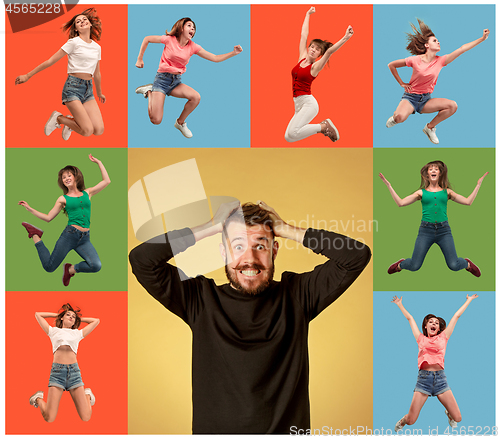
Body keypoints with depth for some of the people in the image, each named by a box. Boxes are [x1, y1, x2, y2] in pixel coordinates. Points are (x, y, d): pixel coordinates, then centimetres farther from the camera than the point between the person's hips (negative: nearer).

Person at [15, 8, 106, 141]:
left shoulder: (97, 47, 13)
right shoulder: (74, 43, -3)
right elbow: (50, 61, -1)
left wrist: (99, 93, 37)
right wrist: (27, 76, 0)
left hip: (88, 89, 6)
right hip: (73, 87, -6)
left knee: (99, 130, -12)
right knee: (87, 131, -18)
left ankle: (71, 121, 16)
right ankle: (58, 118, 9)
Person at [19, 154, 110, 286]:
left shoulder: (87, 193, 14)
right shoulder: (63, 199, 9)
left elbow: (106, 181, 12)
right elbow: (48, 217, 11)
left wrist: (98, 162, 12)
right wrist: (29, 208, 7)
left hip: (85, 238, 2)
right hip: (69, 234, -2)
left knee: (96, 266, -23)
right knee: (49, 267, 1)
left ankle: (71, 269, 7)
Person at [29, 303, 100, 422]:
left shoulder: (78, 333, 22)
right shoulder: (54, 331, 20)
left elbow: (96, 321, 31)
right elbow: (38, 314, 26)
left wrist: (79, 319, 32)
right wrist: (57, 314, 31)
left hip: (74, 370, 1)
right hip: (57, 371, -1)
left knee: (86, 417, -5)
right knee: (49, 419, -7)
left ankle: (87, 395, 28)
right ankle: (39, 399, 25)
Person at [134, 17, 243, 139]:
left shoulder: (193, 47, 0)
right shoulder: (170, 39, -9)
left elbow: (215, 58, -2)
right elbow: (147, 39, 3)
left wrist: (233, 53, -14)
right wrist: (139, 59, 2)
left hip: (176, 82, 4)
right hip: (162, 79, -4)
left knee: (196, 97, -24)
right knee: (156, 120, -15)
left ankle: (180, 122, 3)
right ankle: (149, 92, 15)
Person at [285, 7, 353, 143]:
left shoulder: (315, 66, -4)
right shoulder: (302, 58, 11)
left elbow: (329, 51, -18)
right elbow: (303, 35, 18)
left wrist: (345, 38, -29)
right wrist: (308, 15, 24)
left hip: (308, 103, -7)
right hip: (298, 105, 7)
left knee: (293, 133, -27)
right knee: (288, 137, 1)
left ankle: (324, 126, -7)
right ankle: (321, 128, 16)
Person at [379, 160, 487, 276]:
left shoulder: (447, 192, 13)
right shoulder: (421, 192, 10)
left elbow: (468, 201, 9)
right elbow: (400, 202, 4)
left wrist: (478, 185, 11)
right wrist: (389, 185, 5)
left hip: (444, 229, 1)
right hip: (426, 230, 0)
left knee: (454, 266, -5)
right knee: (414, 266, -4)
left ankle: (467, 264, 32)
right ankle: (400, 265, 33)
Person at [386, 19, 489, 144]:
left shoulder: (440, 61, -2)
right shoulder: (415, 60, -12)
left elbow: (462, 49, -4)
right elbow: (391, 65, -1)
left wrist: (482, 38, -7)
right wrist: (402, 83, -1)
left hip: (426, 99, 4)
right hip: (410, 97, -4)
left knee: (453, 105, -17)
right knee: (400, 117, -37)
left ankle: (430, 127, 3)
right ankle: (395, 118, 5)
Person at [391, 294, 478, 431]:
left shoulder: (443, 337, 14)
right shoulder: (421, 338, 13)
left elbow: (456, 316, 19)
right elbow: (410, 318, 23)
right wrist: (400, 305, 31)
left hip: (440, 377, 1)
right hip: (423, 377, -1)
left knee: (457, 418, -2)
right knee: (411, 420, -7)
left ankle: (448, 413, 35)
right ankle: (403, 421, 31)